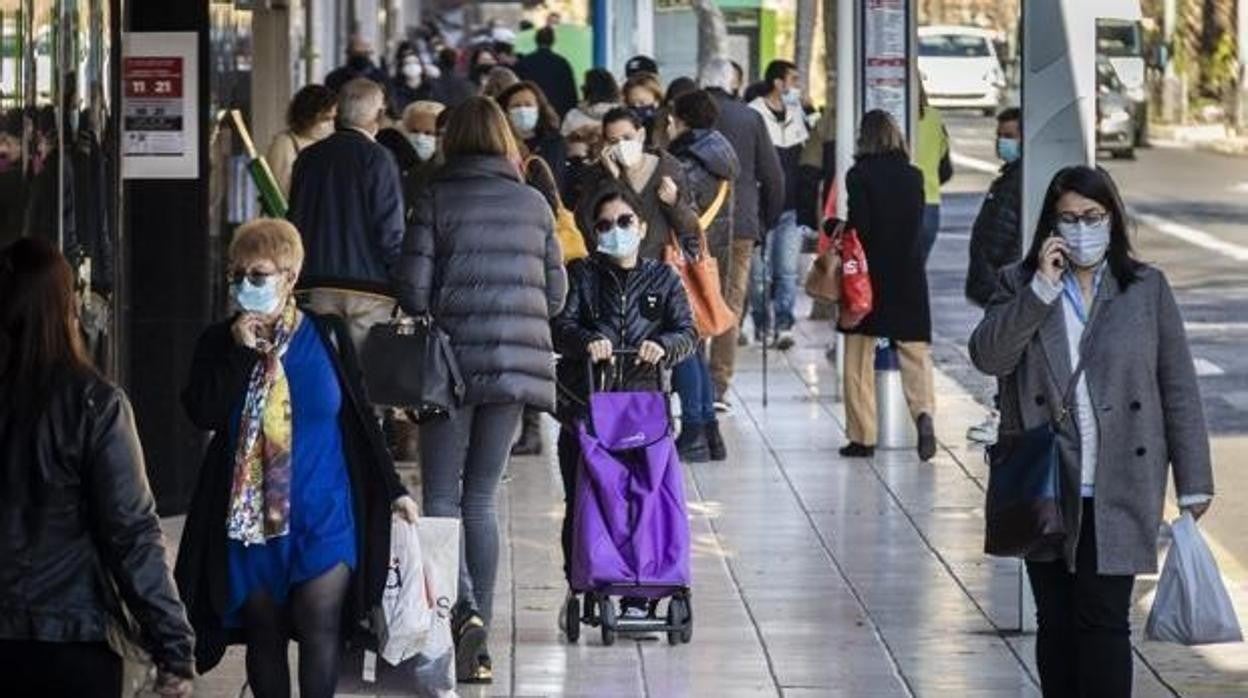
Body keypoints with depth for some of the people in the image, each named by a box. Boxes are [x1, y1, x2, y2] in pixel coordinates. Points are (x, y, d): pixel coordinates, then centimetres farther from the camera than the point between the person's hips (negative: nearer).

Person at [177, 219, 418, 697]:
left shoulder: (327, 337, 1)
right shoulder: (219, 343, 3)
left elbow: (361, 420, 8)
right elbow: (202, 414, -12)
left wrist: (392, 490, 7)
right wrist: (239, 352, -15)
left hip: (322, 514, -1)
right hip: (250, 514, 2)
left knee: (319, 629, -7)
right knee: (264, 632, 7)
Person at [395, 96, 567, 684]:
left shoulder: (436, 201, -4)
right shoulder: (534, 204, 7)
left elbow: (413, 292, -7)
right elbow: (556, 294, 11)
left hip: (456, 355, -3)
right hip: (519, 362, 3)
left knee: (441, 496, 3)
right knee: (482, 498, 10)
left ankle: (464, 609, -21)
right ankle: (476, 644, 7)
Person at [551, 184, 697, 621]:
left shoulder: (663, 279, 13)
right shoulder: (581, 275, 11)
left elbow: (686, 332, 0)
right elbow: (561, 326, -5)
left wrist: (662, 346, -23)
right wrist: (587, 341, -27)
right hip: (582, 408, 0)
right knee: (580, 503, 0)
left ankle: (637, 599, -1)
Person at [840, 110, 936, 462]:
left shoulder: (859, 176, -9)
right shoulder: (913, 176, 2)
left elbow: (858, 227, -12)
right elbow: (917, 225, 7)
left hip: (869, 274, -3)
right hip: (909, 275, 3)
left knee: (859, 357, 6)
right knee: (915, 352, 5)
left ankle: (862, 436, 6)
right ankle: (924, 411, -20)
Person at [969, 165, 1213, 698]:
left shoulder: (1147, 289, 5)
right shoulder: (1019, 285, 7)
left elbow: (1179, 389, 5)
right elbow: (987, 355, -10)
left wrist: (1193, 485, 2)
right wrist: (1043, 288, -16)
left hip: (1117, 493, -2)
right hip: (1046, 491, 2)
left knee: (1103, 619, -7)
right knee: (1055, 623, 8)